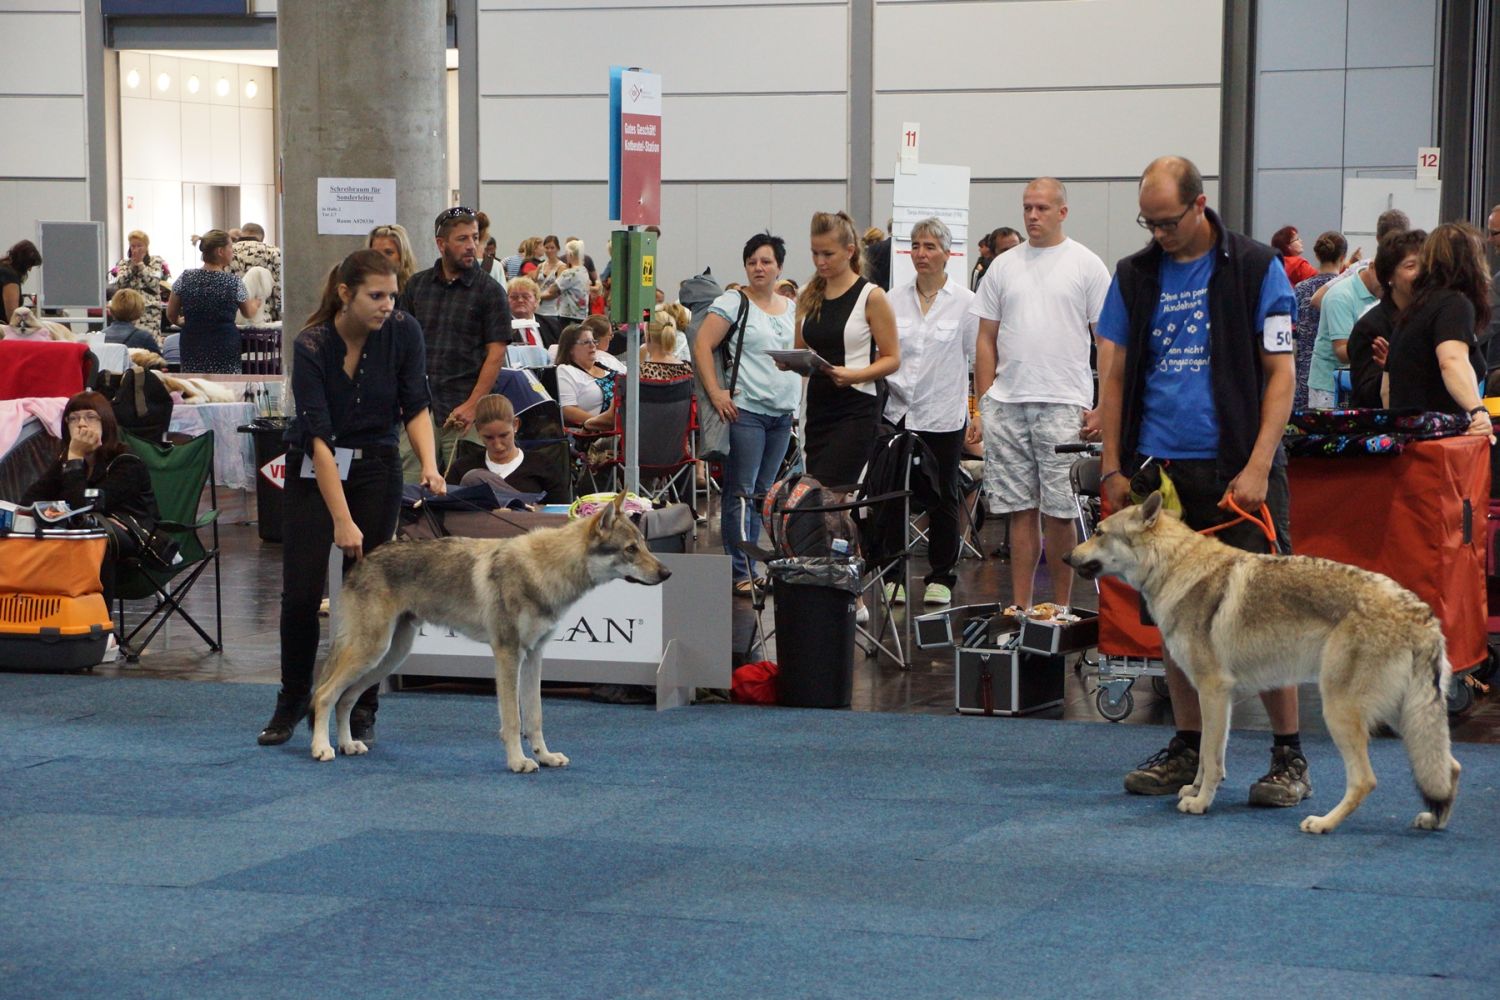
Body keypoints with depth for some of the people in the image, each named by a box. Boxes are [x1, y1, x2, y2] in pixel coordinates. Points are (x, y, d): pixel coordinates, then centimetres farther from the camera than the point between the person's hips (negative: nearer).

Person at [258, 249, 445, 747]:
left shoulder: (403, 331, -15)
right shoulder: (311, 346, -23)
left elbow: (415, 406, -8)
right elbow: (318, 436, -26)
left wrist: (429, 464, -27)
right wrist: (342, 521, -32)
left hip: (376, 467, 2)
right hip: (313, 468, -2)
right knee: (301, 591, -5)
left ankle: (362, 710, 9)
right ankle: (292, 702, 14)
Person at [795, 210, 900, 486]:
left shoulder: (871, 297, -6)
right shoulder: (809, 296, 10)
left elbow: (892, 359, -6)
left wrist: (854, 375, -22)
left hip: (857, 409, -6)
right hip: (818, 405, 6)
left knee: (827, 493, -17)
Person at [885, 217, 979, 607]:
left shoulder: (966, 302, -2)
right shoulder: (895, 300, 7)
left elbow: (979, 360, 1)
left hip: (944, 415, -2)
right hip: (898, 411, 3)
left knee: (943, 498, 7)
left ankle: (941, 578, 16)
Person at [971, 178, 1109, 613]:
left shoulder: (1086, 265, 2)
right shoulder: (1003, 266, 12)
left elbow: (1108, 341, 0)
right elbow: (986, 340, 14)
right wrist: (984, 403, 6)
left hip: (1063, 405, -3)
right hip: (1007, 404, 3)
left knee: (1058, 511, -2)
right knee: (1020, 509, 6)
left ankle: (1060, 608, 8)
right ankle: (1020, 608, 11)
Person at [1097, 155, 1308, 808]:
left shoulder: (1257, 269, -1)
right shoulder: (1134, 276, 10)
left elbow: (1280, 374, -3)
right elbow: (1115, 376, 13)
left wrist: (1258, 468, -12)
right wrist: (1112, 469, 5)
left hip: (1236, 468, -4)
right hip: (1159, 466, 4)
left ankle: (1289, 757, 1)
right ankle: (1189, 750, 18)